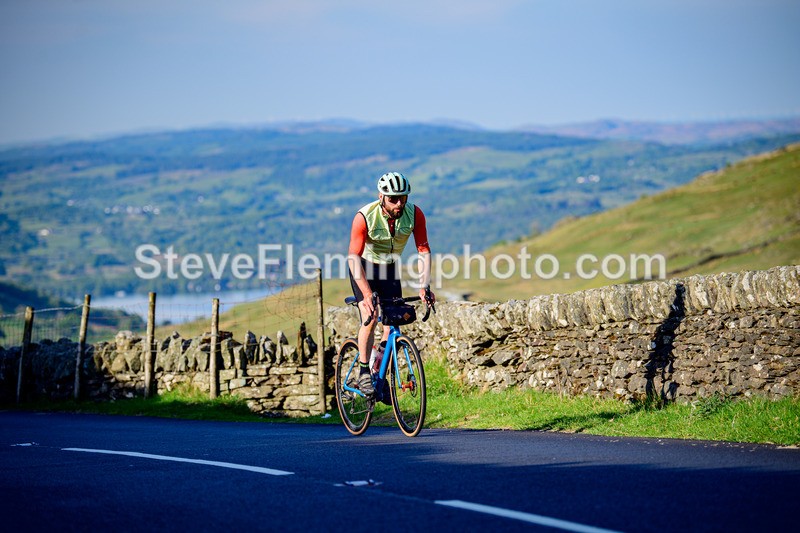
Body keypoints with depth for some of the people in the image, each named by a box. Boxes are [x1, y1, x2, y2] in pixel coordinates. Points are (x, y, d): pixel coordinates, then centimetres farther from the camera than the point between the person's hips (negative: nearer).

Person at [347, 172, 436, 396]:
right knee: (370, 318, -21)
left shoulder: (414, 214, -22)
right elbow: (353, 256, -31)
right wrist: (367, 295, -39)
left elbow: (423, 250, -19)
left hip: (390, 268, 3)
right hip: (364, 267, -3)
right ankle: (363, 373, -8)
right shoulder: (364, 217, -31)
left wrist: (424, 287, -30)